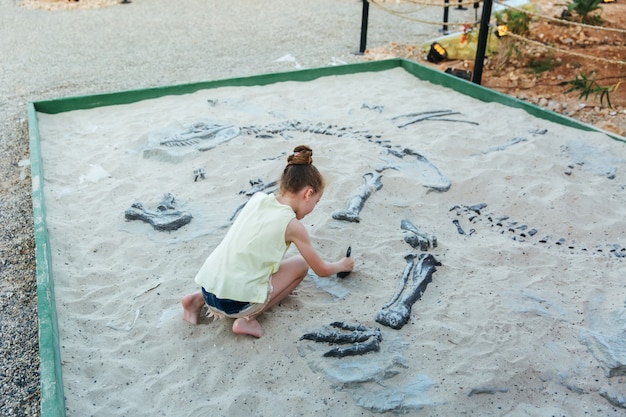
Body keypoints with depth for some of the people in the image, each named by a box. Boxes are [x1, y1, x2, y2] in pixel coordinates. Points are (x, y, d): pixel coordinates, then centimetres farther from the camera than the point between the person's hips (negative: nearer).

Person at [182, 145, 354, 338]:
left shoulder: (257, 198, 7)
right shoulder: (292, 226, -7)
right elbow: (321, 270, 8)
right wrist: (342, 265, 27)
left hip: (207, 286, 6)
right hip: (236, 303, -6)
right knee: (301, 264, 12)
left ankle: (199, 299, 19)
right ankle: (249, 317, 0)